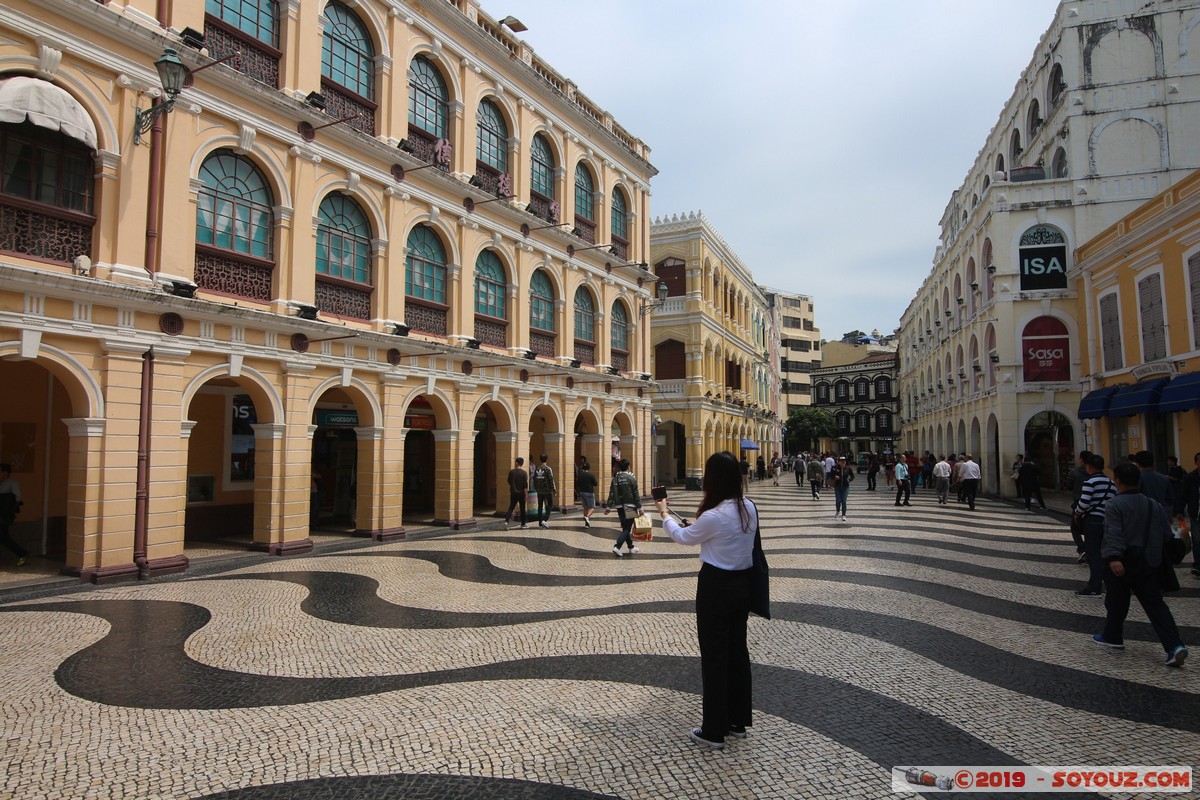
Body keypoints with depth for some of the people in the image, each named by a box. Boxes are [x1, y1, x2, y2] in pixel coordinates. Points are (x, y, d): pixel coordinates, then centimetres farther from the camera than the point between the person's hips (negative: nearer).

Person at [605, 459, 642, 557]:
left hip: (619, 507, 5)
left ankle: (631, 547, 26)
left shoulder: (615, 478, 4)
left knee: (625, 527, 16)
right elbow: (636, 494, -8)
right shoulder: (631, 478, -9)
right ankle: (617, 547, -16)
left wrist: (608, 507, 9)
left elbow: (611, 494, 4)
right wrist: (639, 508, -2)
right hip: (629, 507, -5)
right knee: (627, 528, -3)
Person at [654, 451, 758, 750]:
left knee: (714, 656, 4)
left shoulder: (714, 516, -24)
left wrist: (664, 514, 11)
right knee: (738, 650, 18)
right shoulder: (749, 508, -1)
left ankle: (714, 731, 16)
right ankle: (739, 720, 32)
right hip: (742, 584, 8)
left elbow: (683, 537, -7)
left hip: (716, 587, -8)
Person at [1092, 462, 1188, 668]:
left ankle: (1112, 637, 23)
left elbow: (1113, 534, -25)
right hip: (1148, 563, 6)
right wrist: (1159, 556, 25)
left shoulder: (1115, 505, -14)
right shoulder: (1154, 505, 8)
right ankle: (1174, 645, -7)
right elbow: (1166, 534, 13)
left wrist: (1114, 557, -32)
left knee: (1117, 601, 10)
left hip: (1122, 564, -5)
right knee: (1155, 604, 5)